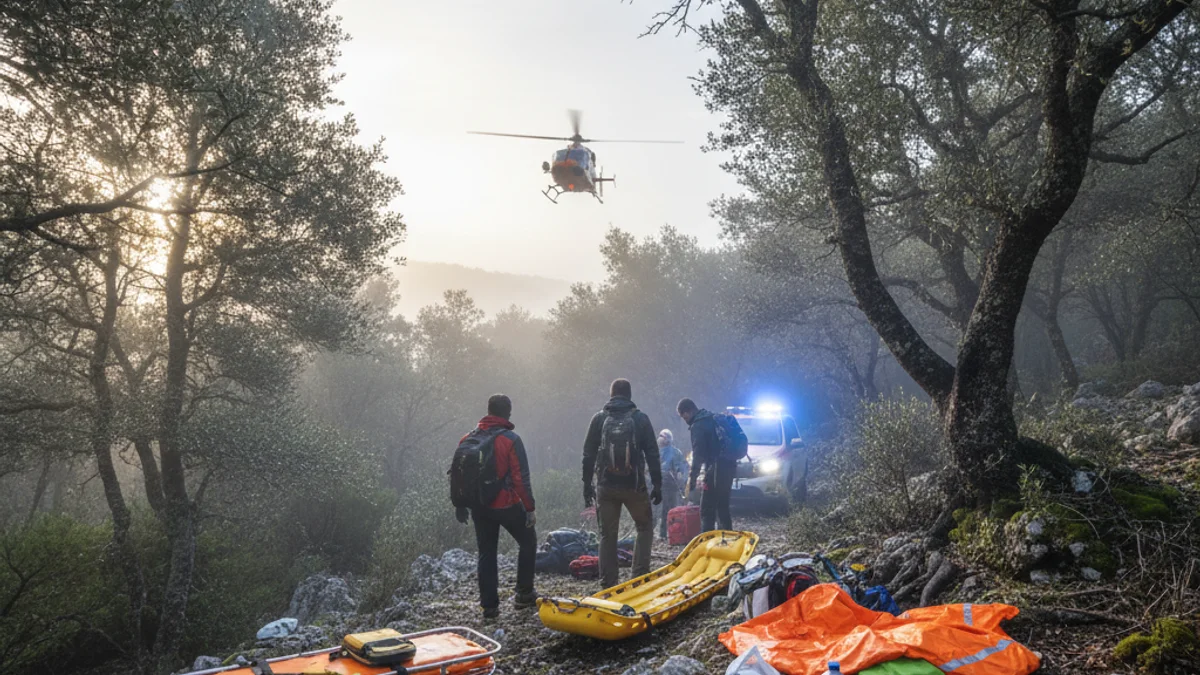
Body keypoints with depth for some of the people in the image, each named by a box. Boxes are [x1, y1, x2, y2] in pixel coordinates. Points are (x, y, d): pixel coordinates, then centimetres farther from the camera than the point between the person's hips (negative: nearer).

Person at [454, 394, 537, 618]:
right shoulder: (511, 440, -15)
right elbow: (521, 478, -16)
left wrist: (460, 505, 17)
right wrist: (530, 508, -10)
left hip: (479, 507, 5)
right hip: (507, 505, -4)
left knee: (486, 554, 14)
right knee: (528, 542, 17)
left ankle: (489, 605, 15)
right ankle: (524, 595, 19)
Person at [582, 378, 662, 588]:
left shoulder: (599, 419, 3)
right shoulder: (640, 418, -1)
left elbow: (588, 454, 4)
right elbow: (652, 454, -2)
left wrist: (587, 484, 11)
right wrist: (657, 485, 5)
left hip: (606, 486, 1)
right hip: (634, 485, -1)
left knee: (607, 534, 9)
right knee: (645, 527, 17)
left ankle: (608, 583, 9)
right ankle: (640, 574, 7)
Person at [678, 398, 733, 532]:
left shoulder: (697, 426, -11)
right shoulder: (712, 418, 17)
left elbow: (698, 454, -18)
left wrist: (692, 478, -15)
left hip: (716, 470, -9)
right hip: (728, 466, 9)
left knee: (707, 510, -6)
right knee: (722, 507, 17)